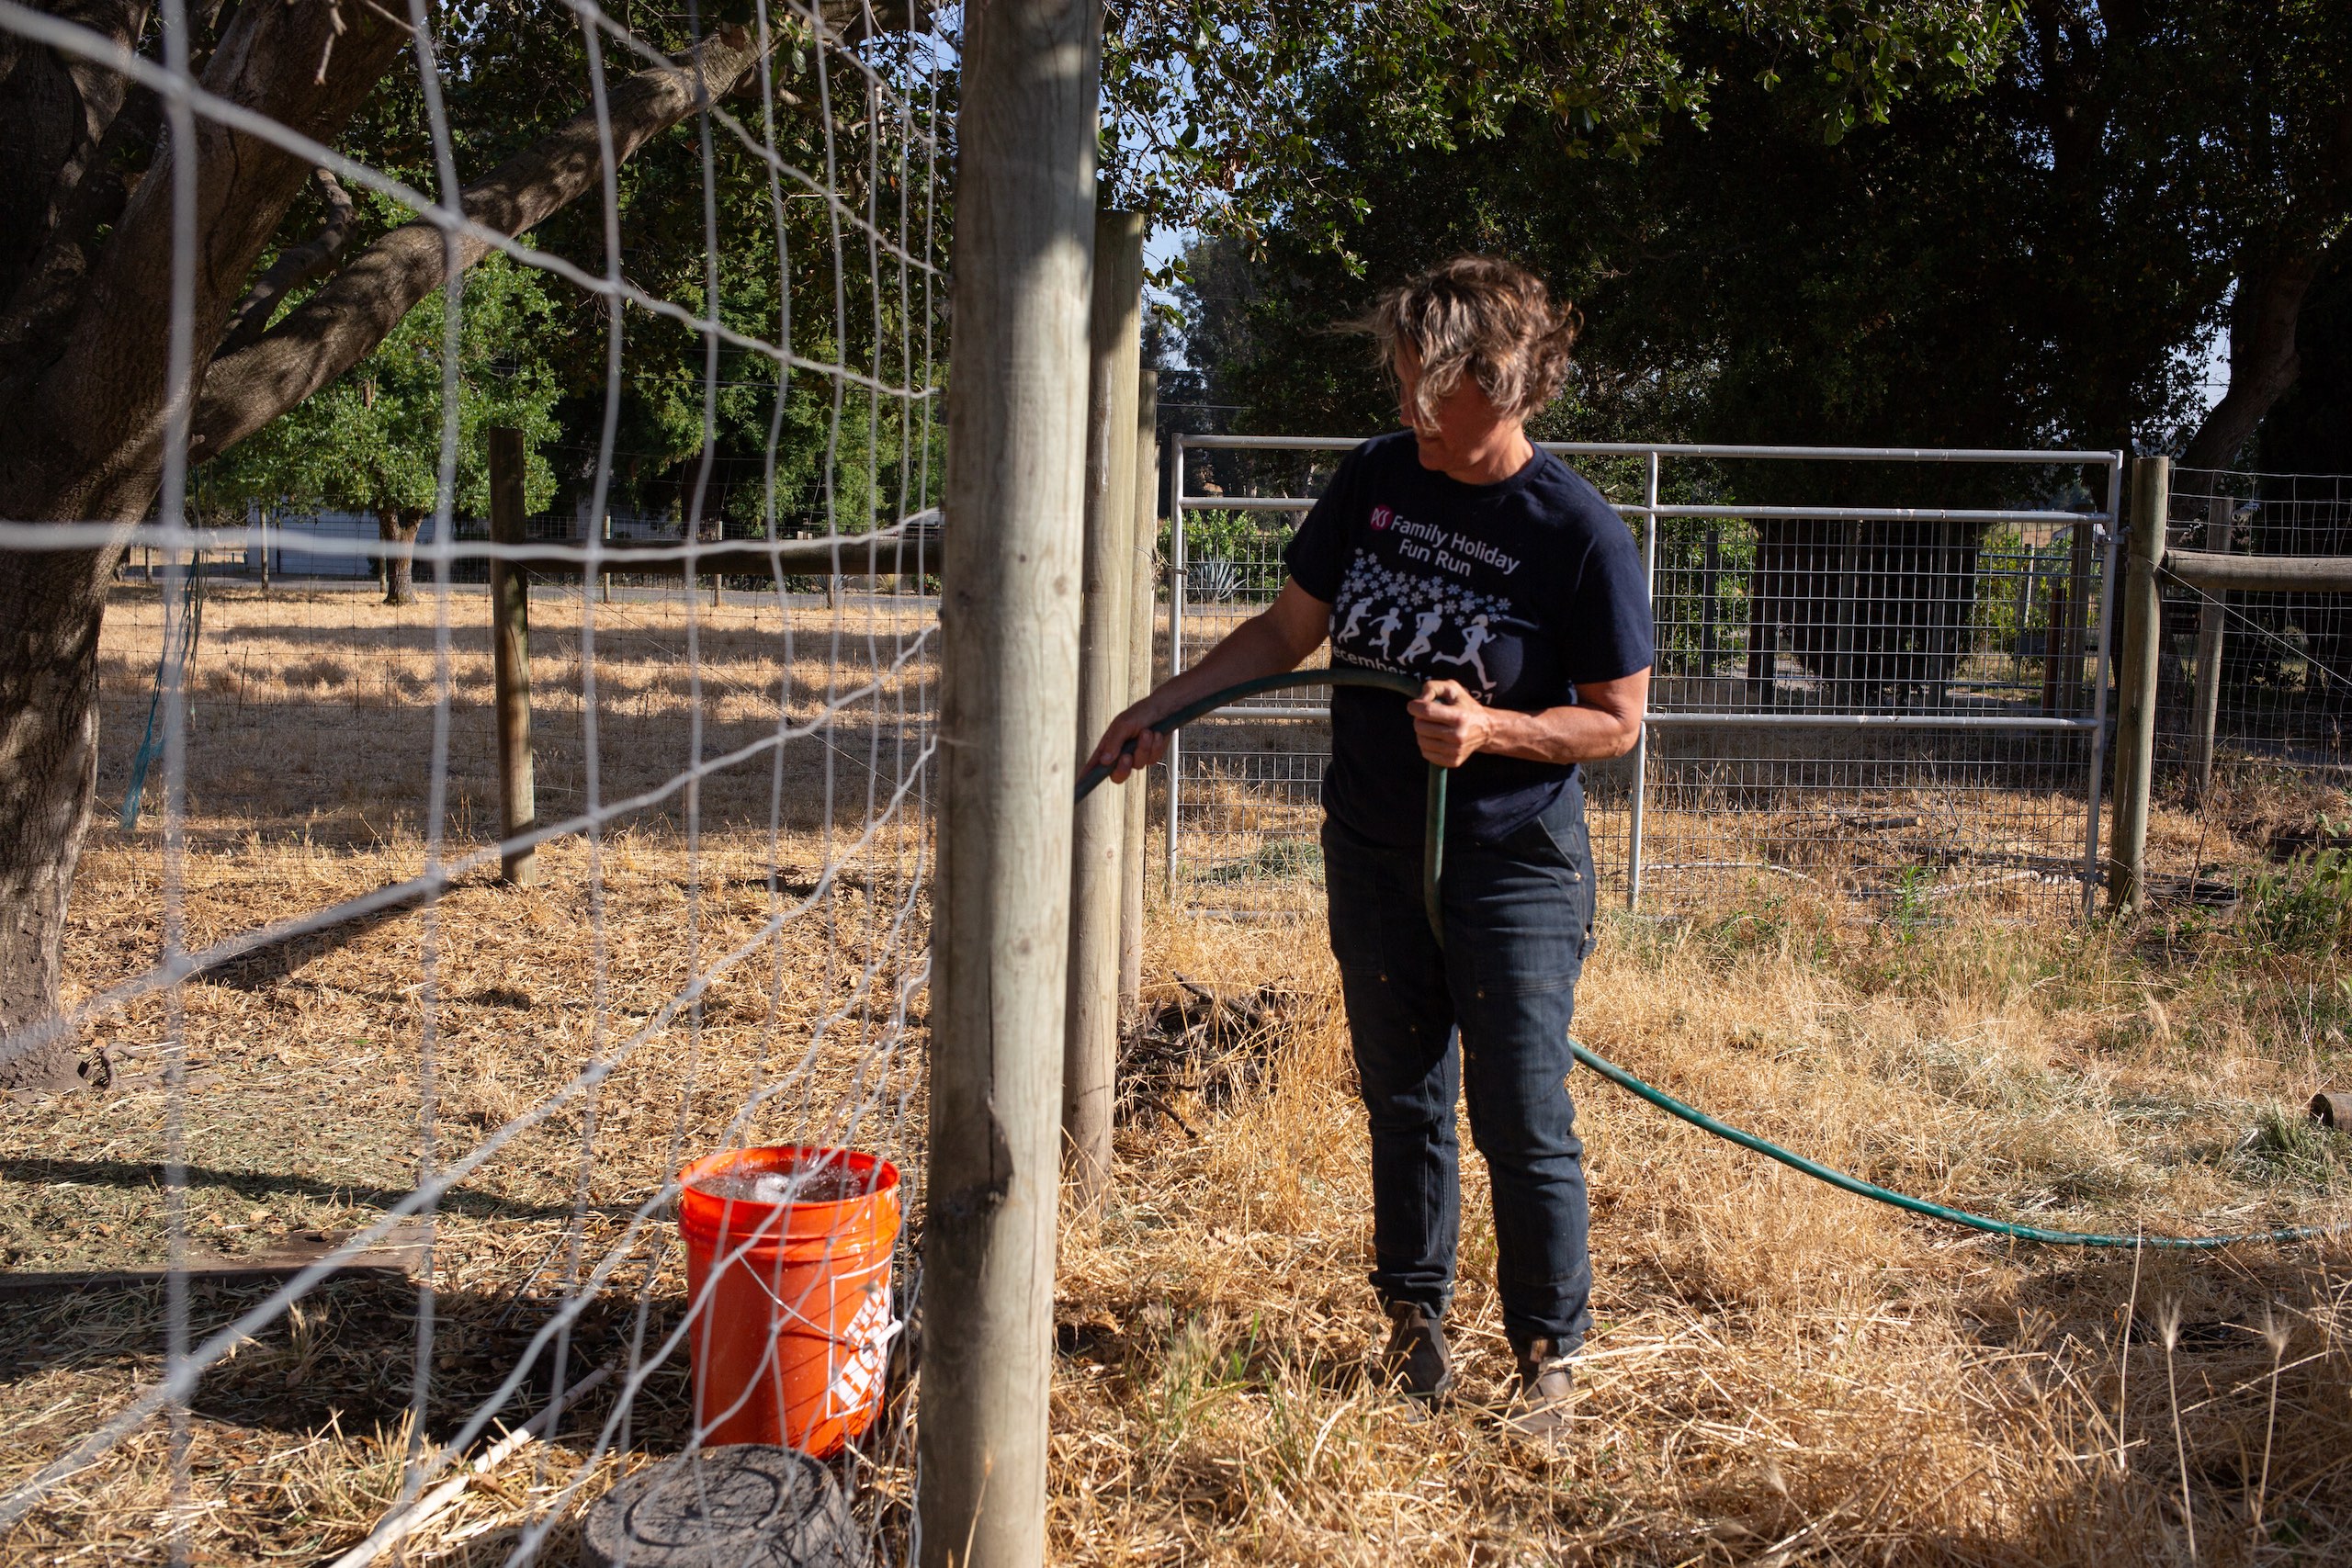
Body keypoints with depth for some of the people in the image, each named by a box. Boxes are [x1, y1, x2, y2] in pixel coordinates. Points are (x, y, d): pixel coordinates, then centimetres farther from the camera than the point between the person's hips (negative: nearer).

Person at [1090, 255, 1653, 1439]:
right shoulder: (1377, 479, 0)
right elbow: (1287, 630, 9)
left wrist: (1489, 729, -26)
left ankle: (1548, 1352, 18)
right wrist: (1161, 706, 2)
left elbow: (1616, 721, -10)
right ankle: (1414, 1318, 33)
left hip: (1513, 865, -4)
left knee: (1521, 1121, 0)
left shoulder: (1580, 534, -15)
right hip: (1374, 853, 5)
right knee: (1402, 1104, 15)